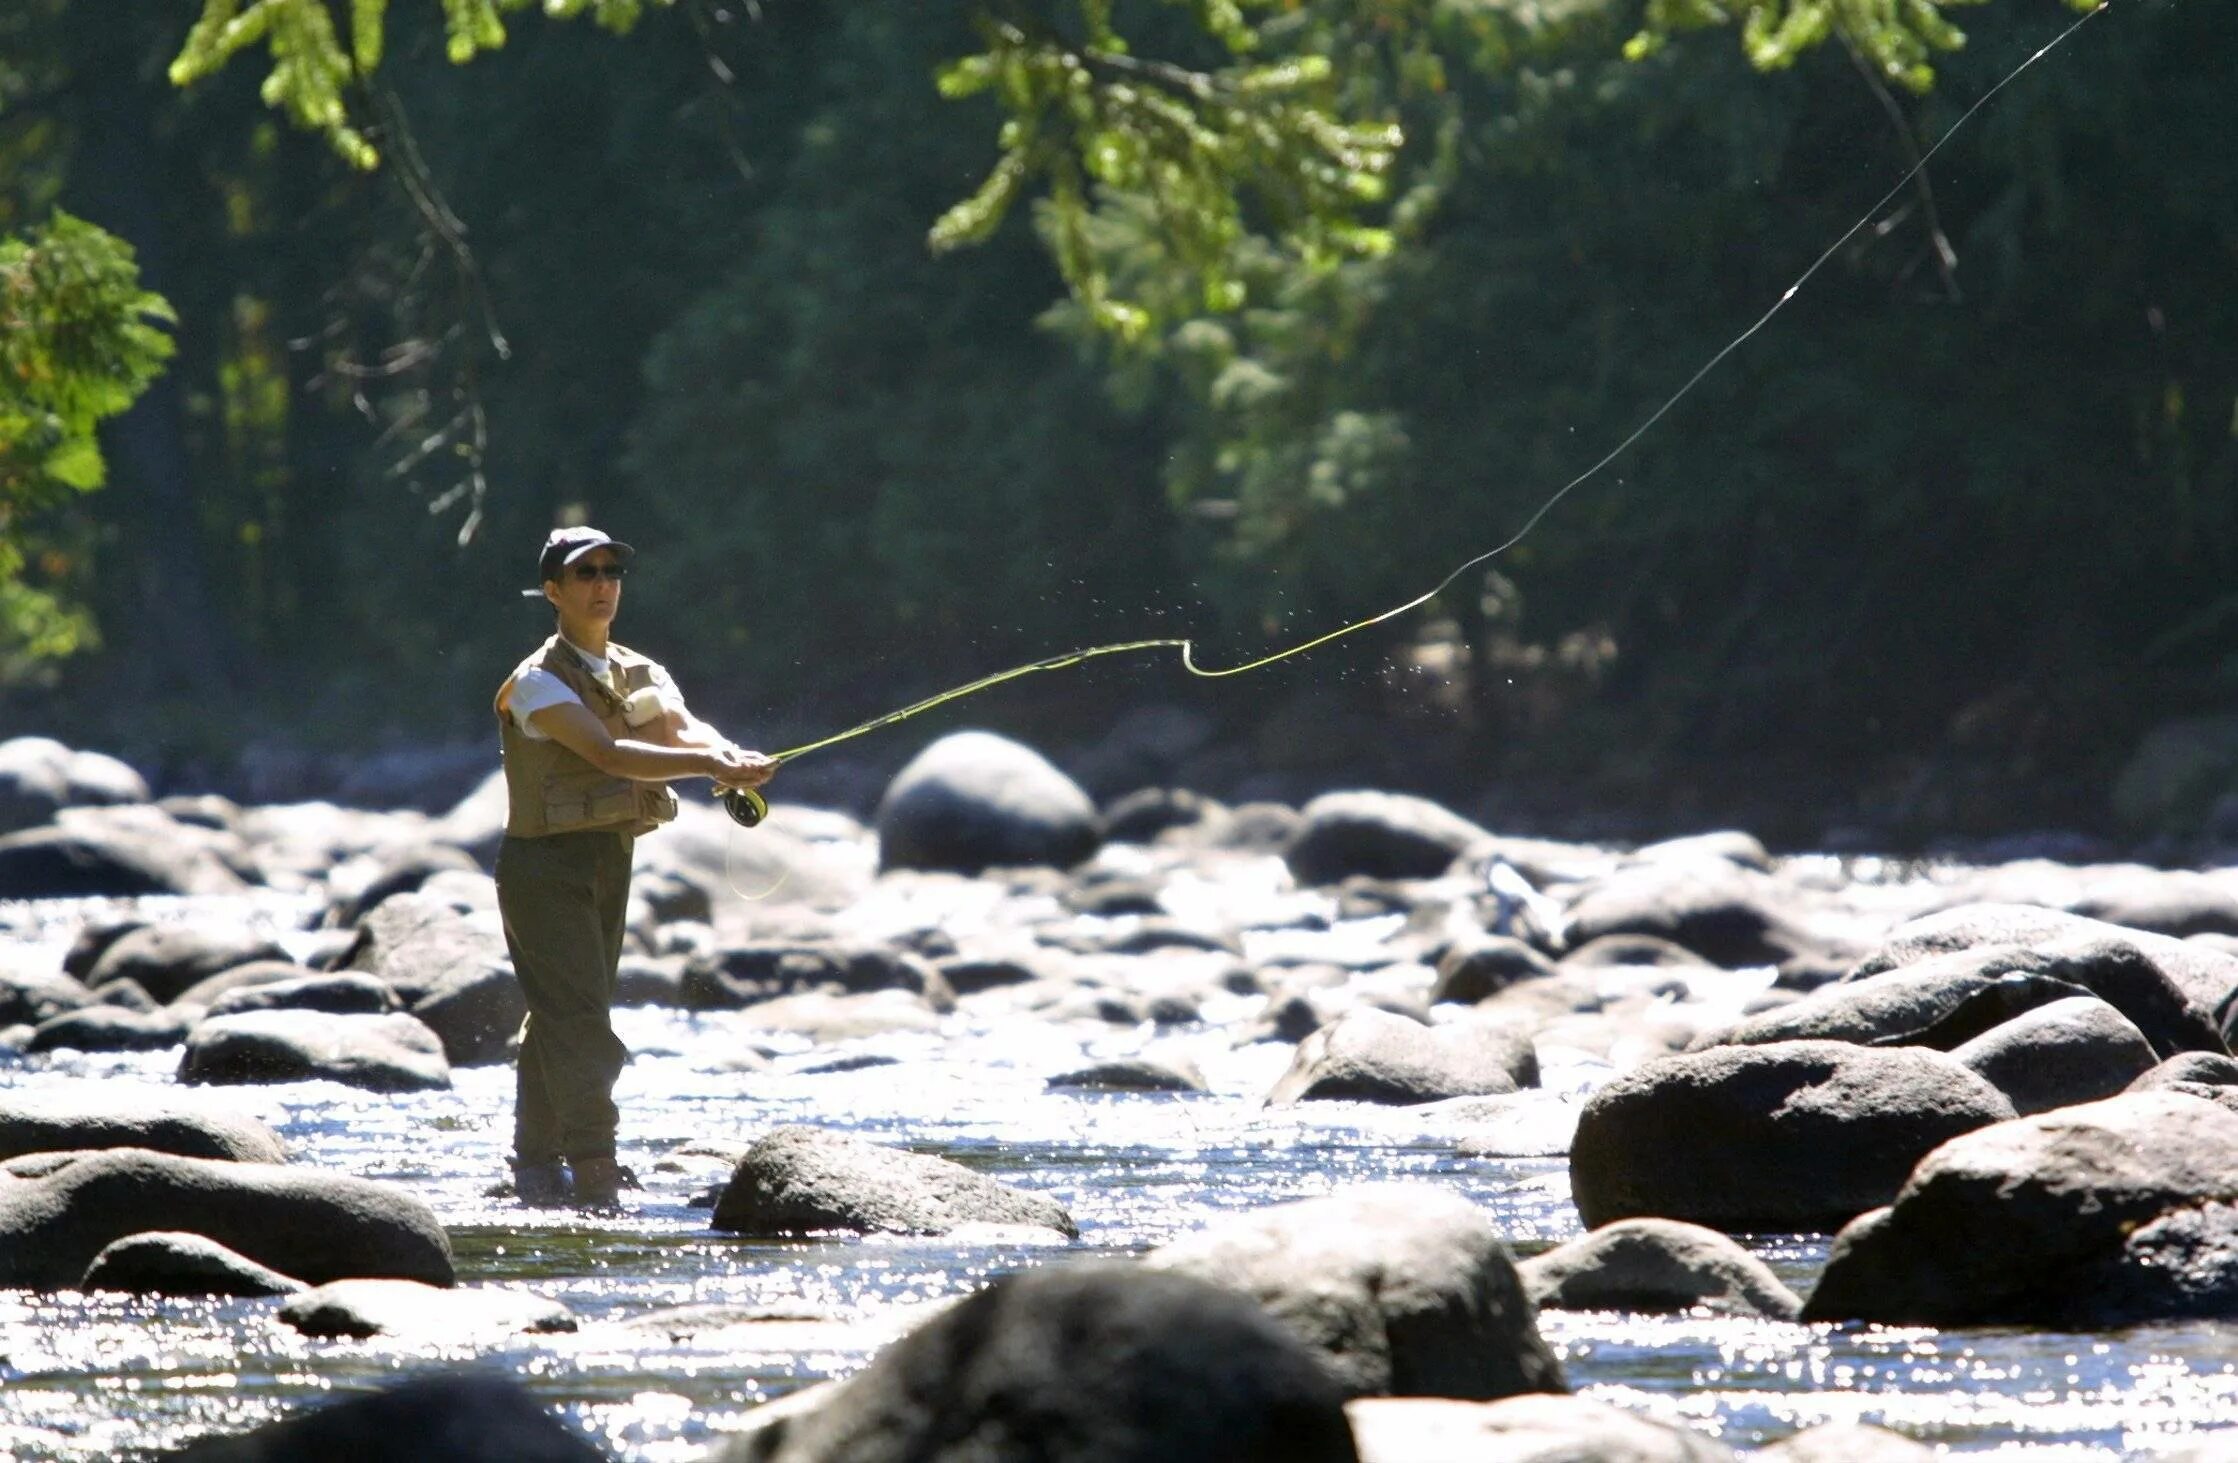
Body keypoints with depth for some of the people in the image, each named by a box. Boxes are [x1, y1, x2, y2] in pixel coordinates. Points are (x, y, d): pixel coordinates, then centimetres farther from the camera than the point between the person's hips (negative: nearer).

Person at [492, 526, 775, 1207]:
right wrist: (708, 766, -37)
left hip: (610, 863, 8)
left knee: (557, 1021, 13)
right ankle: (595, 1175, -20)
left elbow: (684, 727, -8)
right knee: (579, 1022, -15)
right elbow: (608, 753, -26)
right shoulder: (538, 683, -12)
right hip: (546, 863, -8)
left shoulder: (641, 675, 12)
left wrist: (729, 756, -32)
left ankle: (537, 1167, 19)